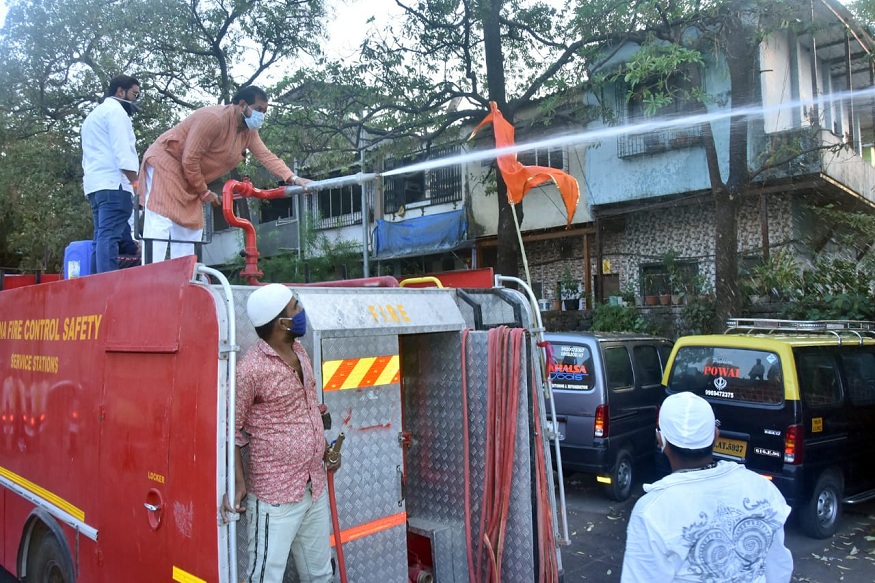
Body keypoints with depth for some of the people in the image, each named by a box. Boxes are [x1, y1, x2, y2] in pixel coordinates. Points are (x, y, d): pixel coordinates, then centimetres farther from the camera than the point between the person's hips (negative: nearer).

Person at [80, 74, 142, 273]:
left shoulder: (93, 115, 31)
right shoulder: (115, 110, 0)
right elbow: (123, 152, -13)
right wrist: (137, 183, -16)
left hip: (95, 184, 10)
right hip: (113, 183, -10)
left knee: (102, 238, 7)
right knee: (109, 237, -19)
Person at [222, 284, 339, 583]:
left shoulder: (300, 352, 6)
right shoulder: (251, 369, -18)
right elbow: (231, 429, -13)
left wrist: (326, 449, 12)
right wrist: (237, 480, -20)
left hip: (315, 488, 8)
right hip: (275, 496, -8)